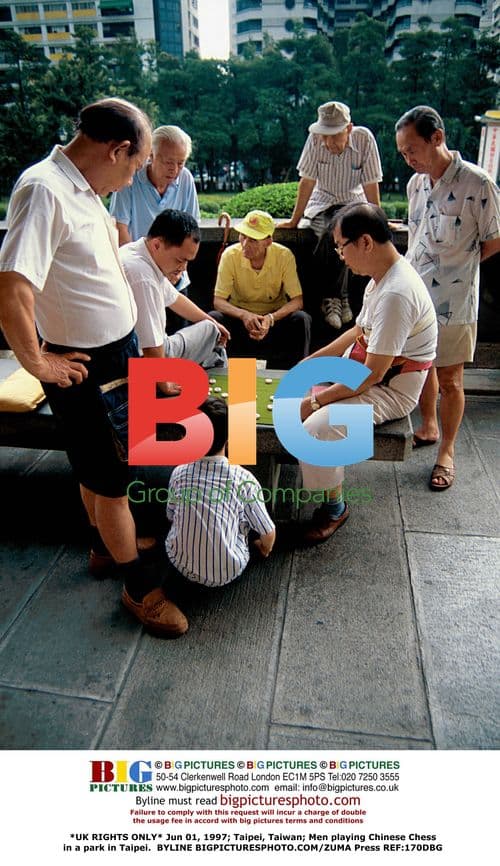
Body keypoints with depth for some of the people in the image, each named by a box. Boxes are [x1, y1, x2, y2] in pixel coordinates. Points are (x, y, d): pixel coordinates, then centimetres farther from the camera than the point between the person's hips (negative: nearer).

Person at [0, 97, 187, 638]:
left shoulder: (84, 188, 6)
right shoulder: (44, 189, -23)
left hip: (120, 350, 9)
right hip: (83, 368, -9)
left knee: (100, 465, 24)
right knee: (111, 477, 4)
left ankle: (106, 541, 45)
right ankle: (137, 588, 22)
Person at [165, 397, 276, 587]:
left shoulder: (179, 473, -8)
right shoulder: (243, 478, -15)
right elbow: (268, 534, -6)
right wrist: (265, 549, 18)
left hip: (180, 564, 2)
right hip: (227, 573, -2)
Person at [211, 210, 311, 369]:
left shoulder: (284, 256, -14)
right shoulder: (230, 255, -13)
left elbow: (297, 300, -15)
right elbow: (218, 301, -14)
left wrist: (271, 318, -34)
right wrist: (244, 315, -34)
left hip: (276, 318, 0)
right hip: (240, 318, 0)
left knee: (302, 319, -28)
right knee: (212, 319, -28)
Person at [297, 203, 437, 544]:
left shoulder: (396, 294, -30)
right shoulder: (383, 276, 2)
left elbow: (373, 374, -29)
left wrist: (317, 400, -20)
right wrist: (313, 360, 9)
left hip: (391, 389, -10)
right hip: (362, 365, 10)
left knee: (317, 428, -25)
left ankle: (334, 507, 0)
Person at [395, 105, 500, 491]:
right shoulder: (416, 183, 6)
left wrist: (456, 267, -3)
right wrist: (422, 272, 8)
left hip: (453, 301, -6)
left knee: (449, 380, 5)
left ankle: (447, 452, 21)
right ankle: (428, 428, 40)